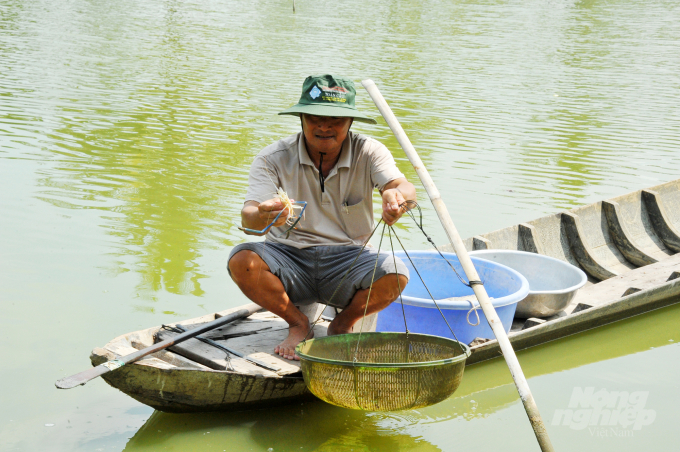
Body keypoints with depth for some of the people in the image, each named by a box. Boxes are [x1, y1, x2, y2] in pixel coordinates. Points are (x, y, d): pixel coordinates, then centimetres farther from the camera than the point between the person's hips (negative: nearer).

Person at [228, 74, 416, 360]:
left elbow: (403, 186, -25)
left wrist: (398, 194, -52)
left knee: (395, 274, -30)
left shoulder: (369, 153, -6)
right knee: (241, 260, -29)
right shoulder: (274, 158, -7)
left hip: (348, 258, 0)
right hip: (290, 257, 1)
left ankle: (343, 324, 2)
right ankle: (298, 324, -2)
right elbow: (247, 219, -19)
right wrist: (262, 216, -46)